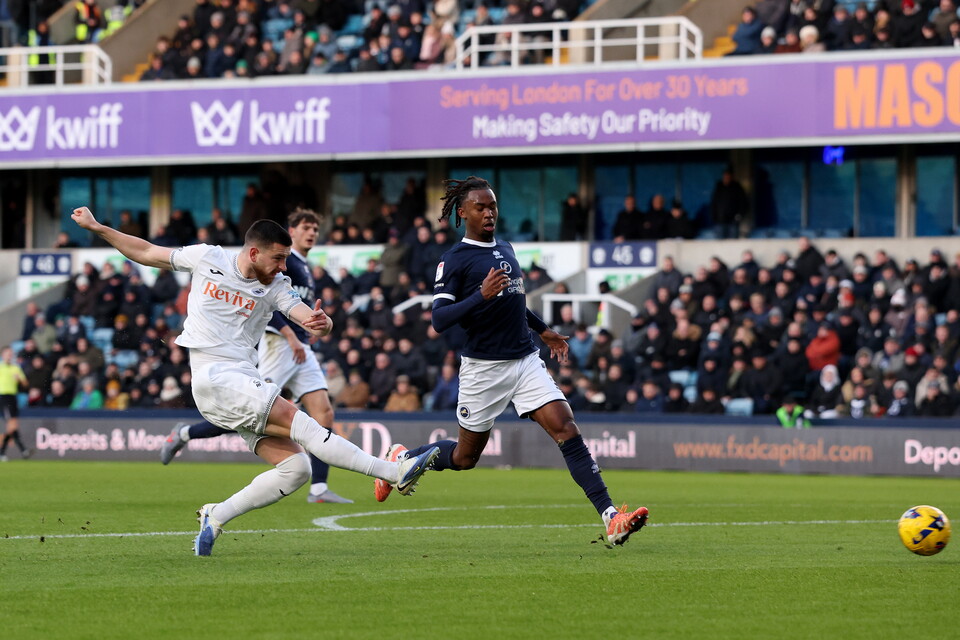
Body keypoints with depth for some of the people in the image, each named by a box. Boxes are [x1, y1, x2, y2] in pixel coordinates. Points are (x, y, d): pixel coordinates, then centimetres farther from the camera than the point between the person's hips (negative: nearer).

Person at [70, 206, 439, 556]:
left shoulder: (276, 287, 8)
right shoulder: (206, 259, 3)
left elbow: (313, 321, -5)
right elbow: (146, 253, 16)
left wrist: (322, 324, -29)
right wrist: (97, 228, 15)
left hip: (246, 384, 6)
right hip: (214, 379, -6)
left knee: (295, 468, -8)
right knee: (298, 422, -22)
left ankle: (216, 517, 5)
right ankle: (394, 473, -30)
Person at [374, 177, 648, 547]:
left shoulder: (505, 250, 13)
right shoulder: (454, 260, -9)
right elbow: (439, 320, -17)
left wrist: (542, 330, 34)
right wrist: (482, 295, -27)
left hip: (526, 361, 5)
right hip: (484, 367, -5)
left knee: (566, 428, -13)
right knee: (465, 457, 8)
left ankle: (611, 518, -22)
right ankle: (401, 458, 38)